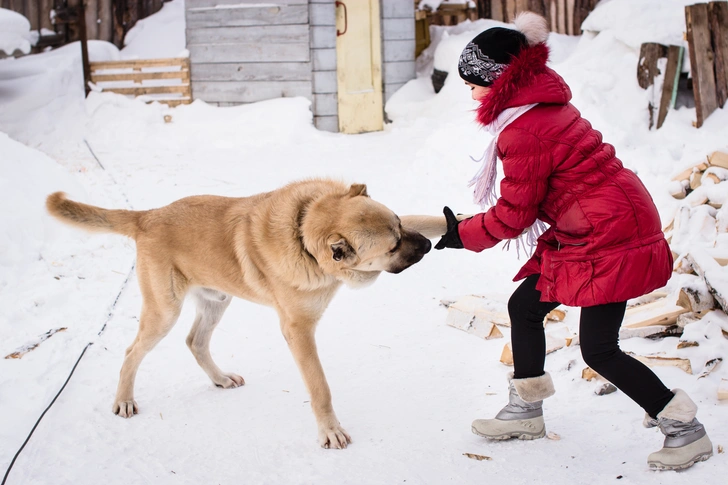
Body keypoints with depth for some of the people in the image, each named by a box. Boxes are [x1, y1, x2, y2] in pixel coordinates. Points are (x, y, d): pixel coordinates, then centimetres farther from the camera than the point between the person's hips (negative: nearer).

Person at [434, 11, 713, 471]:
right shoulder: (544, 103, 9)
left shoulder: (524, 131, -21)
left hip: (608, 236, -11)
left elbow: (514, 213, -12)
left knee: (599, 348, -8)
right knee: (525, 306, 15)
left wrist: (463, 234, 1)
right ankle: (527, 410, 30)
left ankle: (686, 430, 4)